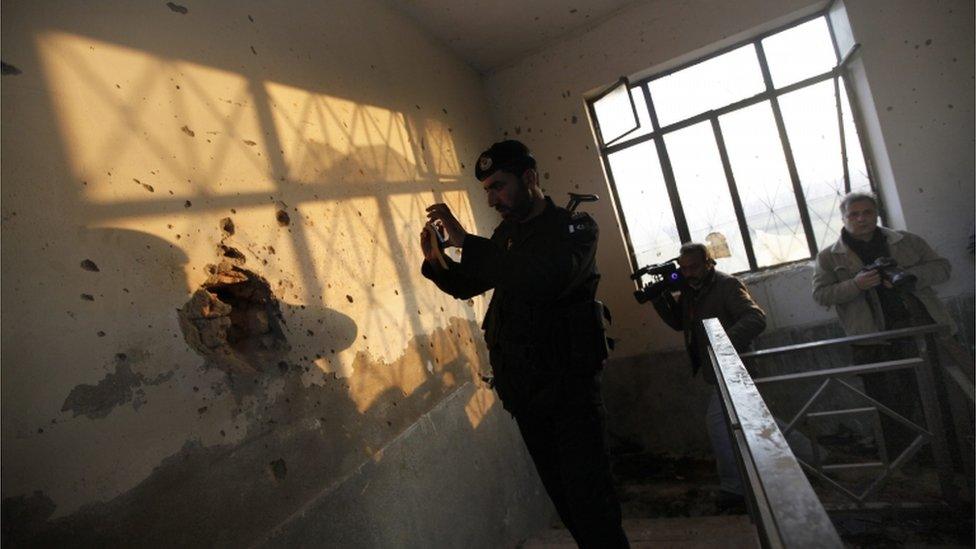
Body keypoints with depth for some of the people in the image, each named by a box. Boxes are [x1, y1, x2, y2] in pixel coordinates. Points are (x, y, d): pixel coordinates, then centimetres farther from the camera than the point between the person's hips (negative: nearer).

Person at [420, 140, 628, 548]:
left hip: (569, 390, -6)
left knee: (591, 502, -4)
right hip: (524, 392, 6)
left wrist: (466, 242, -29)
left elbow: (548, 278, -31)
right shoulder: (506, 234, 10)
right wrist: (436, 261, -3)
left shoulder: (575, 226, -9)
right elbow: (466, 285, 19)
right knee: (562, 497, 17)